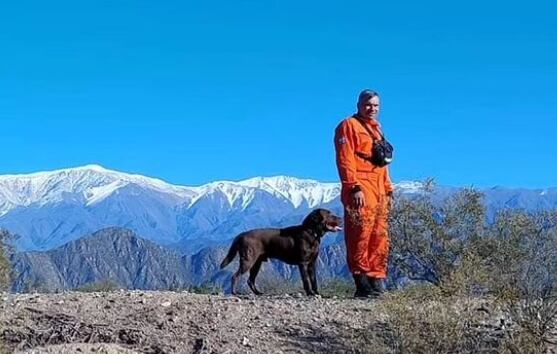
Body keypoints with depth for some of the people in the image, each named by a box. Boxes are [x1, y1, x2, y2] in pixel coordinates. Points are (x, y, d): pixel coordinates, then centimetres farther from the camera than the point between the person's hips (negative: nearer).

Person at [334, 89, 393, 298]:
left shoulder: (375, 128, 25)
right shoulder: (349, 126, -1)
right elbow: (345, 159, -12)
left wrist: (388, 189, 20)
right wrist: (354, 187, -20)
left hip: (378, 192, 9)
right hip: (360, 192, -9)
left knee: (380, 238, 6)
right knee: (361, 237, -10)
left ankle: (376, 282, 10)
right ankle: (363, 285, -9)